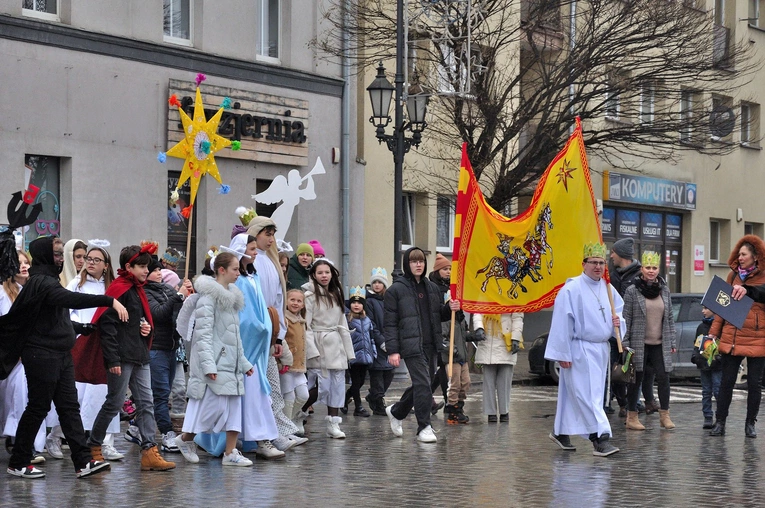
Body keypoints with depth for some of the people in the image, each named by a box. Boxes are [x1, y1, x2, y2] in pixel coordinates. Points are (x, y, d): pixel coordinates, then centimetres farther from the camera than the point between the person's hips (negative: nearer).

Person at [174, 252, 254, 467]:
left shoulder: (232, 297, 16)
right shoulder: (208, 297, -11)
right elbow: (203, 334, -17)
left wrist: (244, 361, 20)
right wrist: (208, 365, -23)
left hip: (230, 362, 9)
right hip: (215, 362, -9)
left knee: (234, 406, 4)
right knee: (214, 405, -9)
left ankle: (231, 452, 6)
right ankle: (185, 439, 11)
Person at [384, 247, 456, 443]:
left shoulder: (432, 288, 14)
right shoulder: (396, 290, -5)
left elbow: (439, 315, 23)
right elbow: (390, 323, -6)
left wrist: (450, 309, 0)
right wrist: (392, 351, -13)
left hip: (430, 345, 7)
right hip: (411, 345, -7)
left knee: (422, 385, 13)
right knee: (423, 385, -13)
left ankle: (396, 412, 35)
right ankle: (424, 428, -4)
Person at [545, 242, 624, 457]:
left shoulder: (607, 288, 8)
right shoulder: (571, 290, -14)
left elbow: (619, 307, 24)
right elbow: (562, 323, -15)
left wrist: (618, 319, -1)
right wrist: (563, 354, -16)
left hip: (601, 350, 7)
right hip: (579, 351, -7)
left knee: (573, 394, 16)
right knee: (588, 395, -10)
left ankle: (560, 432, 28)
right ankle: (600, 438, -13)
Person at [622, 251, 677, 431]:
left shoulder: (664, 290, 9)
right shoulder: (632, 291, -4)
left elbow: (670, 318, 13)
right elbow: (626, 319, -4)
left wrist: (672, 342, 10)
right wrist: (625, 345, -9)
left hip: (660, 344, 3)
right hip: (639, 344, -3)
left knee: (664, 377, -3)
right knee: (636, 380, 3)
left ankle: (664, 415, 7)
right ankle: (632, 417, 12)